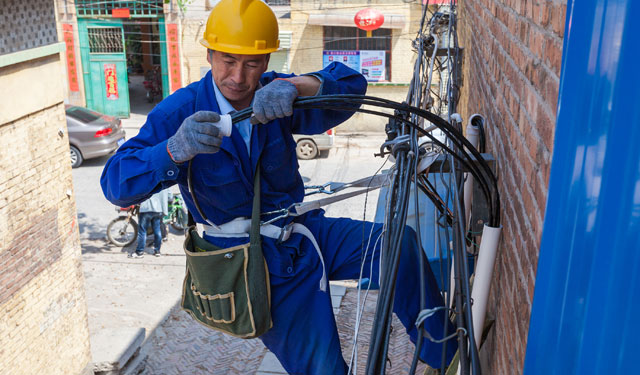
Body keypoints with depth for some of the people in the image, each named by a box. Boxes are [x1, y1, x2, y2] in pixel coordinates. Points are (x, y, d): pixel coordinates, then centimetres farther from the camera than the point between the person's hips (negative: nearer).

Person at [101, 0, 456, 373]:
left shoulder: (274, 95, -5)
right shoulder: (179, 113, -14)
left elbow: (350, 83, -17)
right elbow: (115, 182, -22)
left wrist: (296, 86, -38)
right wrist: (175, 150, -43)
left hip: (305, 230, 4)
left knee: (401, 243, -16)